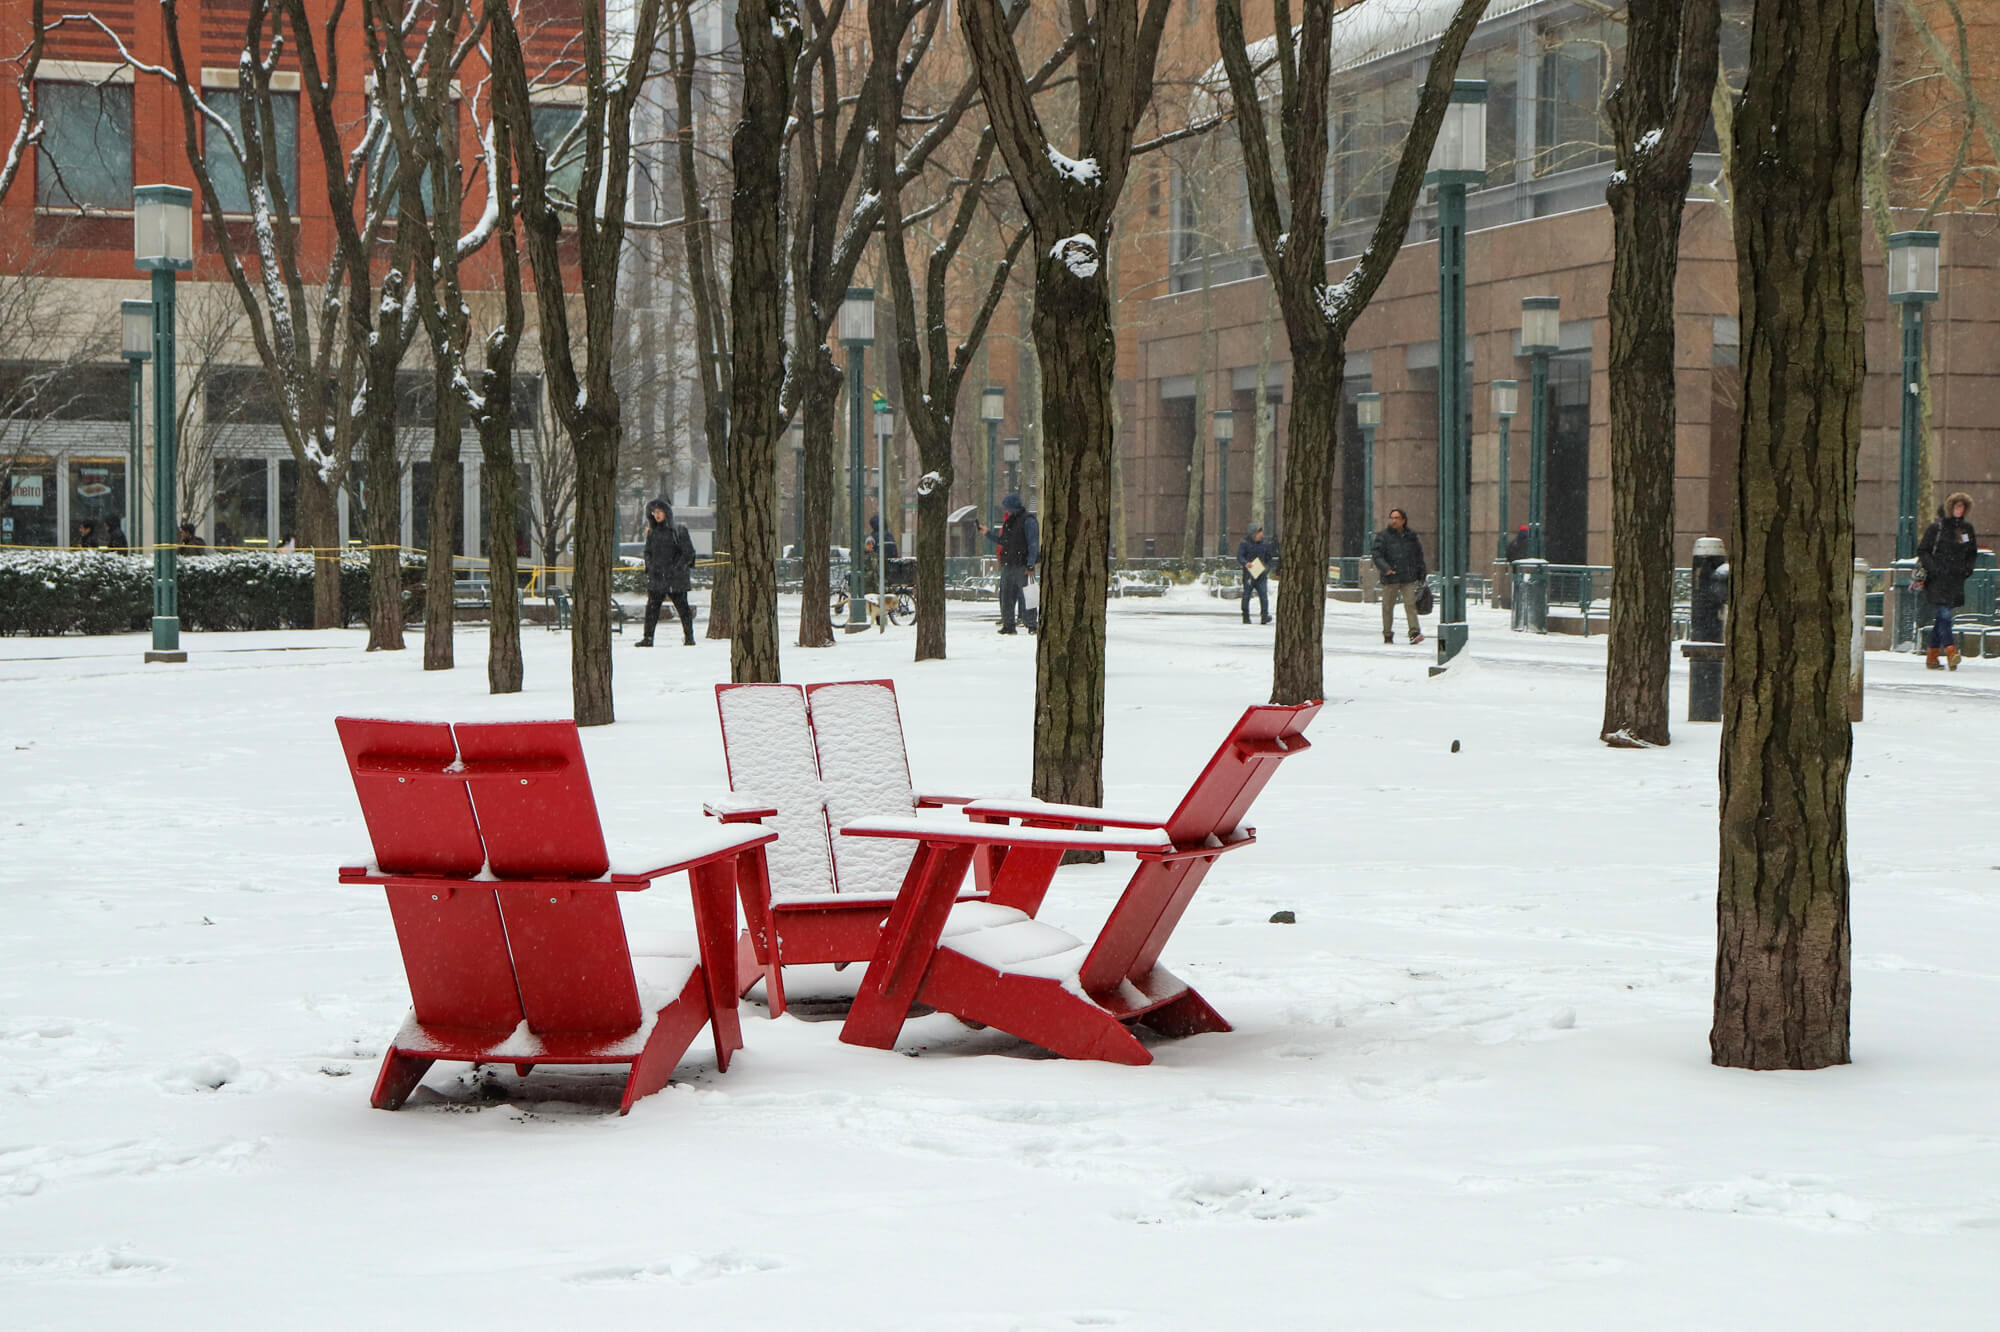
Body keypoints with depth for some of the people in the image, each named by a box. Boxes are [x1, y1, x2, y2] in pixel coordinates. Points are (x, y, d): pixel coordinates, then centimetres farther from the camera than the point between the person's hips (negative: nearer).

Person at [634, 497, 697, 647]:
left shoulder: (679, 530, -4)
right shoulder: (652, 532, 10)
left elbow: (689, 552, -4)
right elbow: (648, 552, 18)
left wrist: (677, 568, -11)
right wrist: (651, 567, 2)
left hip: (676, 578, -4)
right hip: (656, 578, 4)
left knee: (682, 607, 4)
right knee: (652, 607, -1)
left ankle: (689, 637, 13)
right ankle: (648, 637, 1)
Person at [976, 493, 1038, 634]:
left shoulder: (1028, 521, -8)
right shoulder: (1008, 522, 17)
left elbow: (1033, 544, -12)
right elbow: (1001, 540, 27)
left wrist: (1030, 565, -18)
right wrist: (987, 533, 17)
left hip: (1022, 567, -8)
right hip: (1007, 567, 8)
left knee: (1025, 597, -8)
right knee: (1006, 597, 8)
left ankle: (1031, 625, -3)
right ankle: (1008, 625, 14)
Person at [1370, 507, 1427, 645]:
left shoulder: (1411, 536, 10)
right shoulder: (1383, 536, 0)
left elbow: (1419, 556, 20)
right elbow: (1376, 554, -9)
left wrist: (1421, 575, 17)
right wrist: (1385, 568, -25)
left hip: (1408, 578, 1)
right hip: (1390, 578, -1)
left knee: (1410, 604, -10)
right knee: (1388, 606, 4)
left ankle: (1414, 632, -15)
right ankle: (1388, 635, 14)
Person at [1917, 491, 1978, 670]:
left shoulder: (1967, 529, 12)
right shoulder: (1937, 528, -2)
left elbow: (1972, 553, 24)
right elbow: (1922, 551, 0)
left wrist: (1966, 568, 8)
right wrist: (1933, 568, -12)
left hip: (1955, 580, 5)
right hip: (1937, 580, -5)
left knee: (1942, 617, 7)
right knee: (1943, 614, -16)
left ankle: (1931, 656, 13)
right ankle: (1950, 651, -24)